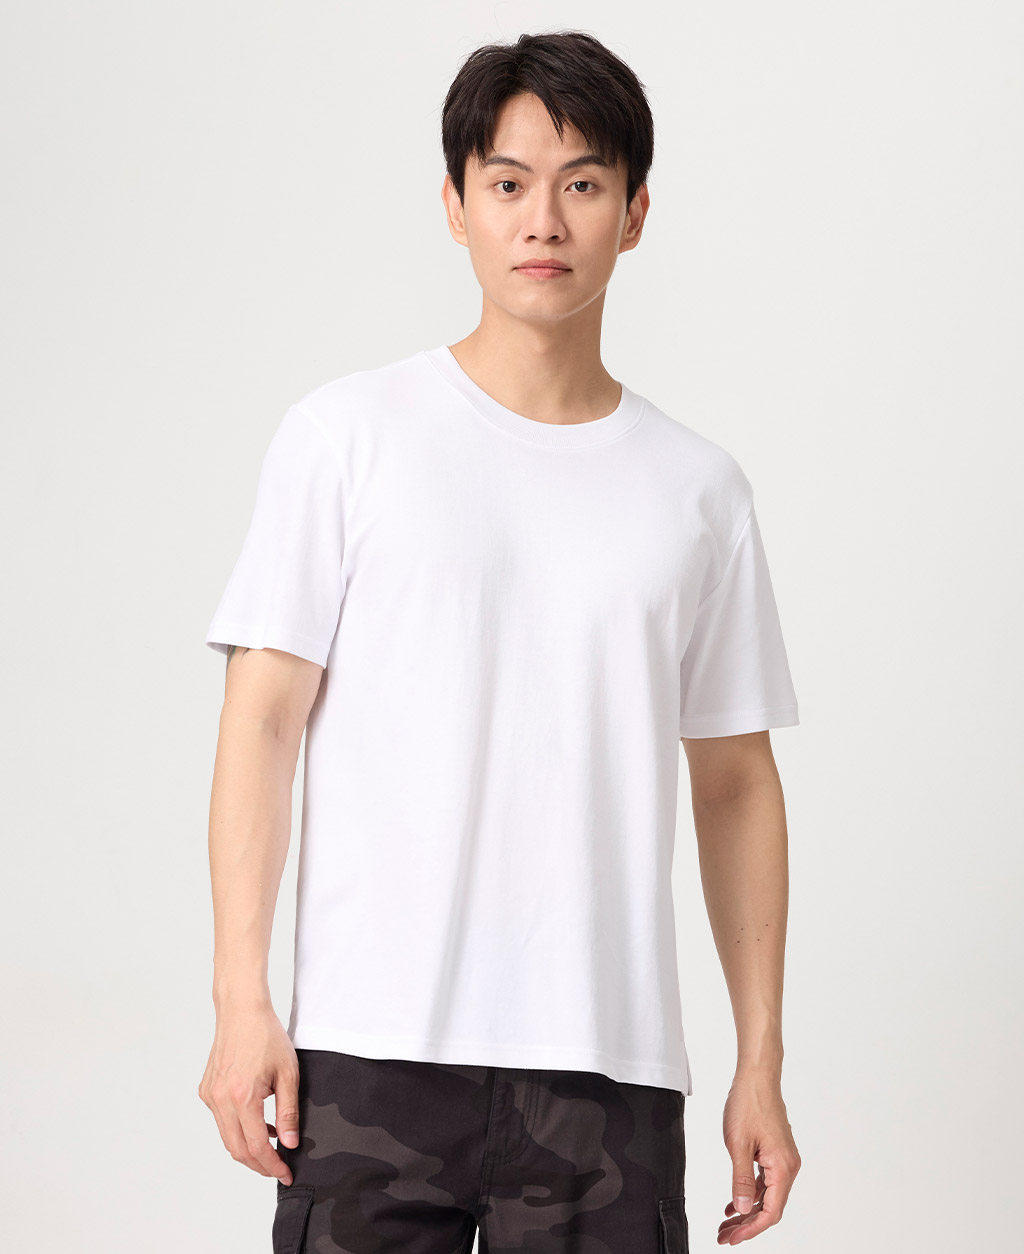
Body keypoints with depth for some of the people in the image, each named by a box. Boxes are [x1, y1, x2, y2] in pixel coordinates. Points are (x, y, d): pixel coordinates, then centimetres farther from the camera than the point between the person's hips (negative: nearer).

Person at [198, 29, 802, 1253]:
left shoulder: (697, 488, 10)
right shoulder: (347, 437, 3)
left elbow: (735, 784, 13)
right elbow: (263, 719, 0)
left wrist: (762, 1059, 9)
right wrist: (241, 999, -7)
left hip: (611, 1068, 2)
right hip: (374, 1056, -2)